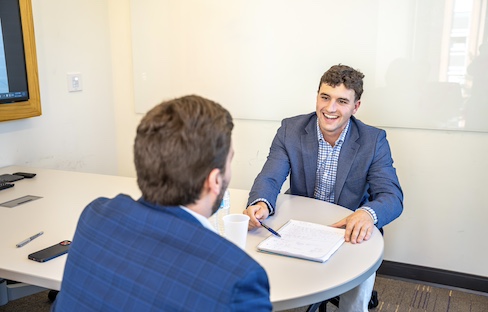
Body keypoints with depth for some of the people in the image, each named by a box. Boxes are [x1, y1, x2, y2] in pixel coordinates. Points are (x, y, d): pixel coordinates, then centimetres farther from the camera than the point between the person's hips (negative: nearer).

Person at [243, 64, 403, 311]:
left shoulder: (374, 140, -8)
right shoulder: (290, 130, -6)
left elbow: (392, 196, -13)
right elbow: (270, 178, -13)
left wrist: (368, 213, -38)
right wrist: (260, 204, -37)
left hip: (349, 234, -1)